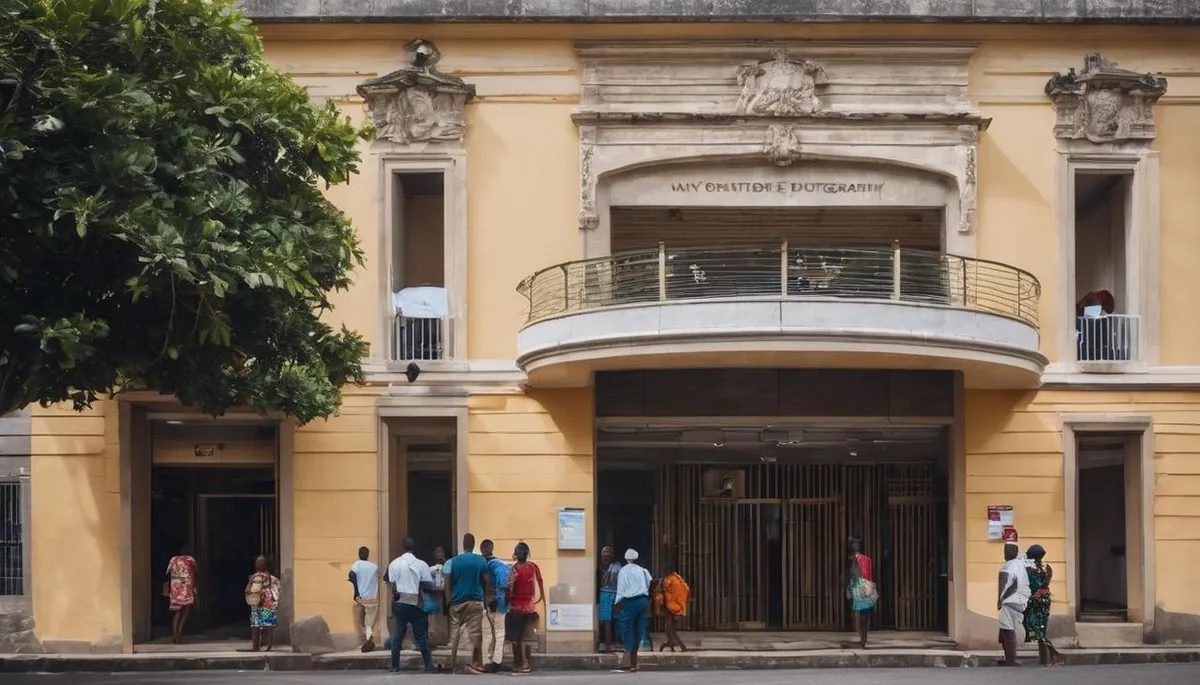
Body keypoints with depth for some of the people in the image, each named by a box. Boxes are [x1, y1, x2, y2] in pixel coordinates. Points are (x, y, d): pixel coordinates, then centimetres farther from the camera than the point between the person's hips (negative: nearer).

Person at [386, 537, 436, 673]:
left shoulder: (394, 563, 0)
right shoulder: (421, 564, -5)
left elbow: (392, 587, -1)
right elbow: (428, 586, -5)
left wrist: (394, 601, 10)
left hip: (400, 603, 1)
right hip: (417, 604, -1)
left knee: (397, 635, 7)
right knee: (421, 636, 4)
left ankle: (394, 665, 9)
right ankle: (429, 665, 1)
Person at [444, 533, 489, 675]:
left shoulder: (453, 561, 1)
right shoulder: (481, 561, 0)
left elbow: (448, 583, -2)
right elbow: (486, 582, 1)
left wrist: (449, 600, 4)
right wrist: (486, 598, 11)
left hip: (457, 602, 1)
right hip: (476, 601, -1)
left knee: (454, 634, 9)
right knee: (475, 633, -1)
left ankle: (453, 665, 9)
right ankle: (475, 664, -11)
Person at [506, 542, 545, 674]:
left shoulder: (515, 569, -11)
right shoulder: (533, 567, 0)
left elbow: (510, 589, -14)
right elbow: (540, 582, 6)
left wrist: (506, 603, -6)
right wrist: (542, 597, 18)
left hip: (516, 607, -4)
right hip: (530, 606, 4)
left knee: (516, 638, 4)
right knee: (527, 637, 11)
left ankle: (519, 664, 3)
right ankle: (528, 665, 10)